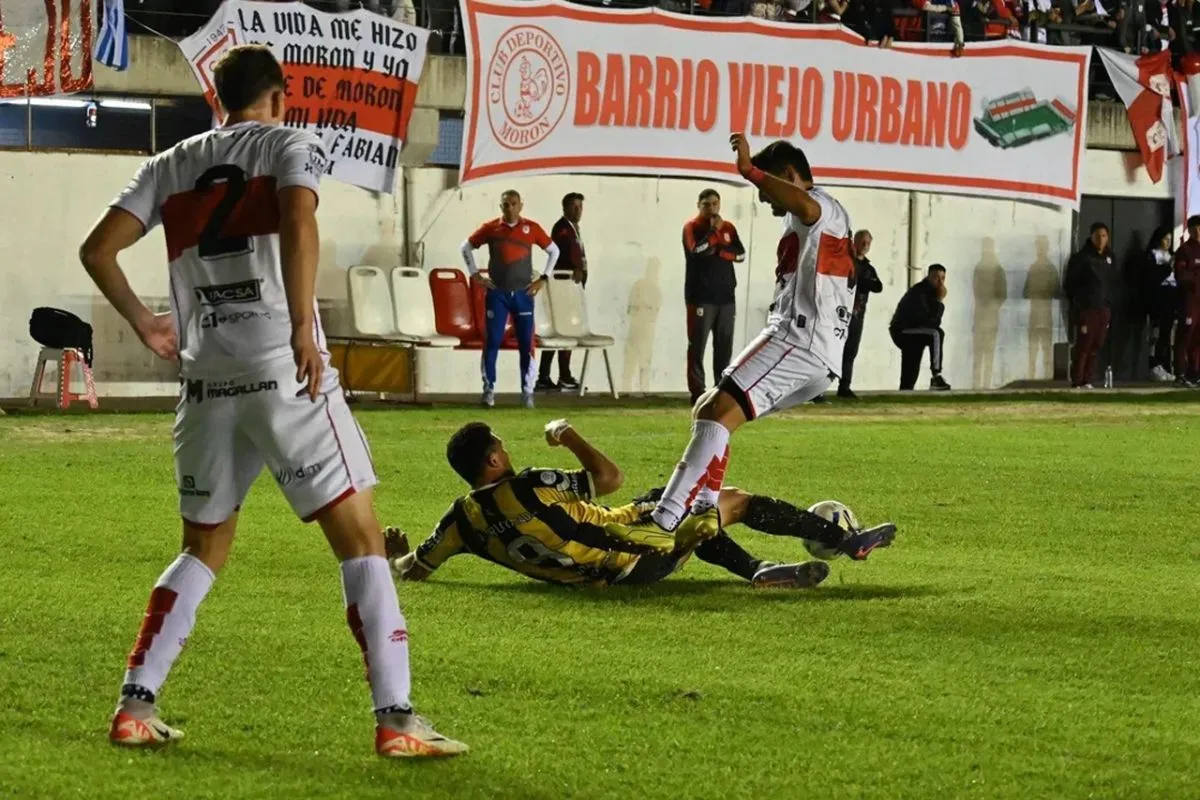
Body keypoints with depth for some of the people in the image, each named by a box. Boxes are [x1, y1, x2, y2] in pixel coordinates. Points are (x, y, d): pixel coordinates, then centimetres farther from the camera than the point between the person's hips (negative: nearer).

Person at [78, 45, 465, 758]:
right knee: (361, 540, -1)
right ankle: (396, 720, -8)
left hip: (206, 379, 5)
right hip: (284, 370, -5)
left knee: (204, 551, 20)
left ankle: (135, 707, 14)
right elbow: (298, 223, -18)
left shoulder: (173, 164, 17)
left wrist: (144, 323, 26)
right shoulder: (289, 145, 4)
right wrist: (303, 328, -22)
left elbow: (98, 251, 13)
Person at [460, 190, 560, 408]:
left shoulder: (531, 228, 1)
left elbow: (554, 250, 12)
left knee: (526, 344, 0)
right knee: (492, 342, -2)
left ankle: (527, 392, 6)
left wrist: (544, 278, 5)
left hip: (524, 293, 0)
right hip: (497, 293, 0)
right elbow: (466, 247, 10)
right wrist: (475, 275, 3)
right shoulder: (491, 228, -1)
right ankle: (489, 389, 5)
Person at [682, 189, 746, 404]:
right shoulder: (692, 227, -1)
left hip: (725, 296, 5)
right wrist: (713, 230, -15)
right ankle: (697, 392, -7)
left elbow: (740, 254, 4)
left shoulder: (728, 228, 14)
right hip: (700, 296, -5)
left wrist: (719, 250, -8)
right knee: (698, 346, -7)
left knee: (724, 346, 4)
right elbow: (696, 251, -18)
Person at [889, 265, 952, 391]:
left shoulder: (932, 293, 9)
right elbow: (924, 319, -30)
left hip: (911, 332, 10)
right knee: (936, 334, -30)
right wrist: (939, 301, -24)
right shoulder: (918, 292, -20)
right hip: (902, 330, -10)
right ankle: (936, 377, -30)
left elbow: (934, 321, 7)